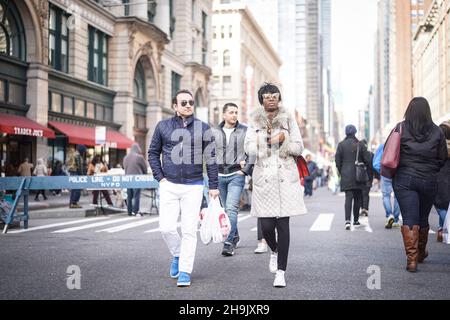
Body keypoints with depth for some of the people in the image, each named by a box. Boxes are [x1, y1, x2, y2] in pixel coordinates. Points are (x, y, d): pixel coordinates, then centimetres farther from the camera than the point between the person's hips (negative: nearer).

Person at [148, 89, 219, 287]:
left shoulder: (203, 128, 3)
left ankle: (185, 272, 9)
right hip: (169, 186, 1)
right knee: (167, 228, -4)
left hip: (193, 187, -1)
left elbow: (210, 159, 5)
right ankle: (177, 255, 25)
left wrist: (214, 186, 2)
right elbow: (153, 153, 12)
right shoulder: (163, 126, 4)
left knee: (189, 230, -1)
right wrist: (159, 177, 2)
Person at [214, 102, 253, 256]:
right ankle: (235, 236, 29)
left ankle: (229, 243, -13)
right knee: (226, 208, 12)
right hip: (220, 175, 4)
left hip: (237, 175, -4)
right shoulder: (215, 132, 8)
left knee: (231, 208, -14)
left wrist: (246, 169, -6)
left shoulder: (245, 131, 0)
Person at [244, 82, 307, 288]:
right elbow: (249, 149, -3)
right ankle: (274, 251, 31)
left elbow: (298, 148, 6)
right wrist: (272, 139, -11)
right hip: (263, 178, 0)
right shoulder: (254, 121, 8)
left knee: (283, 224, -5)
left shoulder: (288, 119, 9)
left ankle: (281, 271, 2)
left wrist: (282, 141, -9)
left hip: (285, 177, 0)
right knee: (266, 225, -4)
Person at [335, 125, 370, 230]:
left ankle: (347, 220, -21)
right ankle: (356, 220, 22)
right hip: (358, 175, 0)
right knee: (357, 198, 13)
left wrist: (341, 172, 11)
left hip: (346, 175, 0)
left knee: (348, 197, -4)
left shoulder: (341, 145, -1)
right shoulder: (360, 145, -3)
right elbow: (366, 160, -2)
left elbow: (337, 161, -1)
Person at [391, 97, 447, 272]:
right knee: (423, 219, 17)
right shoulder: (437, 132, -2)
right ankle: (421, 253, 35)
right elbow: (443, 158, 4)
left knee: (409, 219, -2)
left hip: (404, 180, -1)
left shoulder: (401, 128, -5)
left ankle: (411, 258, -10)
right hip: (428, 182, 2)